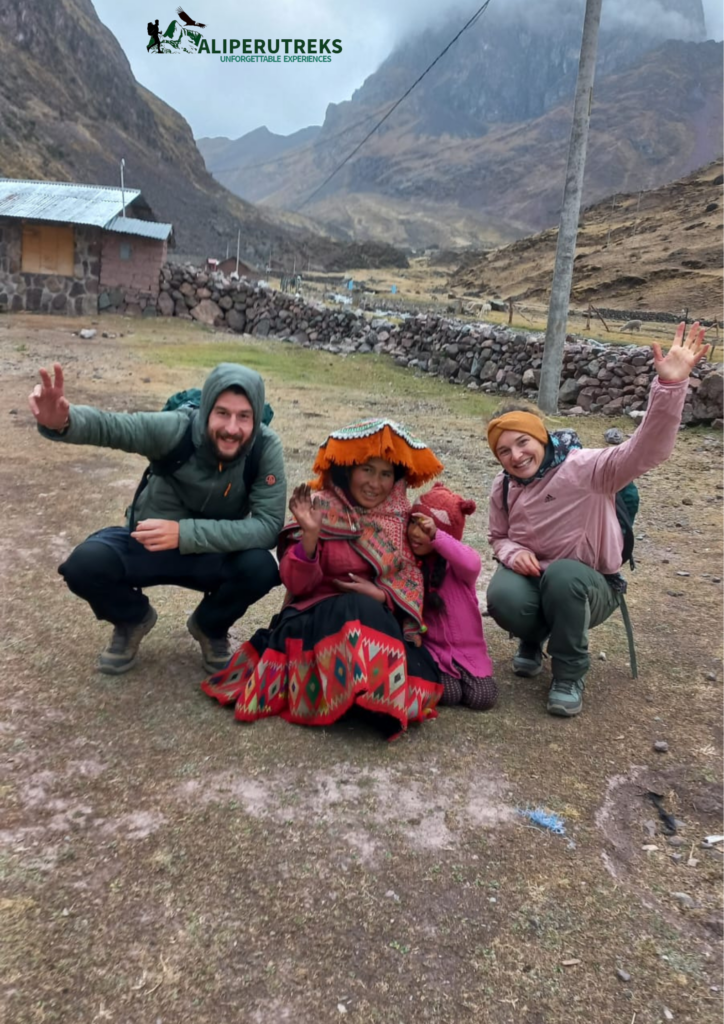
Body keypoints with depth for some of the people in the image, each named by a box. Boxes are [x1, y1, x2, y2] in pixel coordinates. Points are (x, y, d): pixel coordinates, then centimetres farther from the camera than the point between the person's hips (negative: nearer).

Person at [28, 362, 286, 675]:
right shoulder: (177, 429, -25)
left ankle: (210, 627, 5)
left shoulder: (266, 449, -24)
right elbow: (110, 426, -26)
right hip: (148, 543, 0)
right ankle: (133, 619, 10)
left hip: (217, 552, 0)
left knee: (261, 567, -30)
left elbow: (269, 525, -29)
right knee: (85, 564, -27)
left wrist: (185, 533, -38)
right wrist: (61, 421, -51)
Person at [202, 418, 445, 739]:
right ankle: (376, 698, -24)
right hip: (320, 615, -3)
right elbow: (297, 585, -12)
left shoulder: (398, 516, 5)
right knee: (360, 611, -38)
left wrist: (381, 595, -16)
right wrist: (310, 534, -28)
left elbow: (412, 578, 4)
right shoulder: (320, 508, -8)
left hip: (383, 617, 4)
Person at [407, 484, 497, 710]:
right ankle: (441, 672, 13)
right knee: (449, 694, -20)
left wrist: (436, 536, -50)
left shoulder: (457, 560, -13)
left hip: (467, 648, -1)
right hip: (431, 647, 1)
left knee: (482, 697, -13)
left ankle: (463, 669, 16)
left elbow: (471, 565, -40)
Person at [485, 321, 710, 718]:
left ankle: (569, 674, -14)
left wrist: (670, 384, -50)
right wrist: (513, 553, -12)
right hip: (533, 578, 3)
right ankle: (533, 640, 7)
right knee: (502, 598, -33)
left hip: (587, 585, -3)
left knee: (562, 575, -39)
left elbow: (647, 451, -36)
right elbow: (498, 536, 13)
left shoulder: (585, 468, -20)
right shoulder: (504, 487, -2)